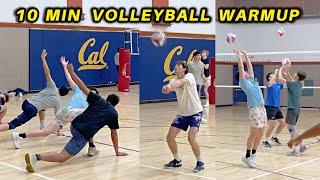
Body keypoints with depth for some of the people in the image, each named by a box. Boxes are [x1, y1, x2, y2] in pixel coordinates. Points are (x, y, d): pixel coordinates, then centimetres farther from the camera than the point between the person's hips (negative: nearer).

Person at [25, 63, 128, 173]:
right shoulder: (114, 114, 10)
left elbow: (83, 88, 7)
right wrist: (117, 152, 25)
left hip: (74, 126, 6)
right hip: (83, 135, -5)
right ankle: (36, 157, -34)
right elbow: (114, 134, 14)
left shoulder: (98, 100, 15)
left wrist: (71, 72, 9)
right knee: (62, 157, -11)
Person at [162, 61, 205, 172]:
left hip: (195, 112, -6)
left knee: (191, 138, -22)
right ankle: (177, 160, 23)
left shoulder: (189, 76, -15)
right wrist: (165, 89, -46)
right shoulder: (173, 81, 1)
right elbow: (167, 90, -21)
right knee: (170, 137, 1)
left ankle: (200, 163, -2)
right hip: (182, 114, 6)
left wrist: (170, 86, -59)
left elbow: (181, 82, -39)